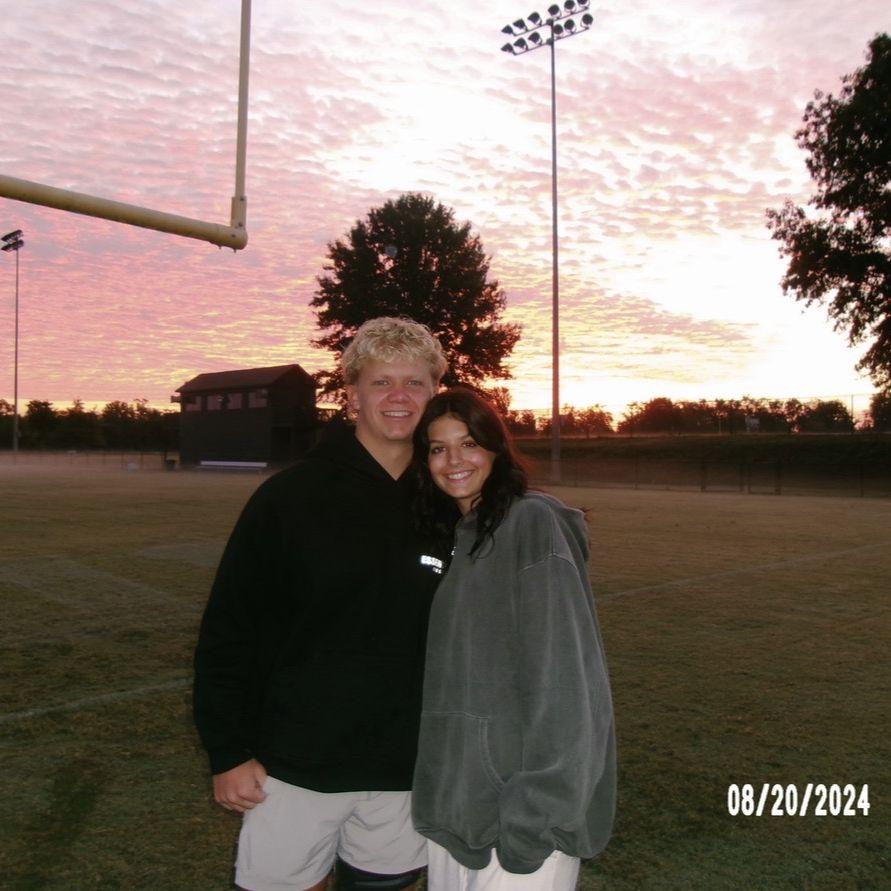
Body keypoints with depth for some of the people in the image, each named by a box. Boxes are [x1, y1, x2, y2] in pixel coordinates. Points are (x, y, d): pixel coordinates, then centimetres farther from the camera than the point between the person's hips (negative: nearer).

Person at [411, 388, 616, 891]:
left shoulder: (533, 520, -14)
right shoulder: (448, 534, 10)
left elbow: (560, 673, -19)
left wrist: (536, 809, -20)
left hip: (520, 798, -7)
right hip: (454, 793, 7)